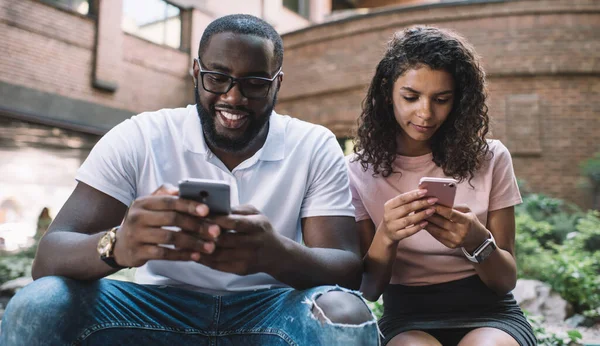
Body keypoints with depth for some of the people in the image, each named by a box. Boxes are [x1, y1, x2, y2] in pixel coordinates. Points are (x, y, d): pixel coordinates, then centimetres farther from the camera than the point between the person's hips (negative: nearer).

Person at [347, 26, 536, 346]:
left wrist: (478, 242, -22)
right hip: (407, 316, -1)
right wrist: (386, 237, -24)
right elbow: (368, 290, -4)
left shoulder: (490, 158, -1)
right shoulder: (359, 171, -2)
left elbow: (506, 280, 0)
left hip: (488, 312, 1)